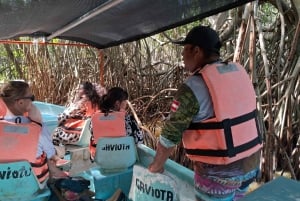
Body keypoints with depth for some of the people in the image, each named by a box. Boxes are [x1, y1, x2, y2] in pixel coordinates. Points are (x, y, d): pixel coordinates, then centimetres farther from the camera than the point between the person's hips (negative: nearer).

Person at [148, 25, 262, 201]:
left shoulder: (193, 87, -19)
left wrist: (156, 166, 4)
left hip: (219, 171, -7)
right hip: (250, 163, 7)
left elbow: (170, 135, -13)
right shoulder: (239, 72, 1)